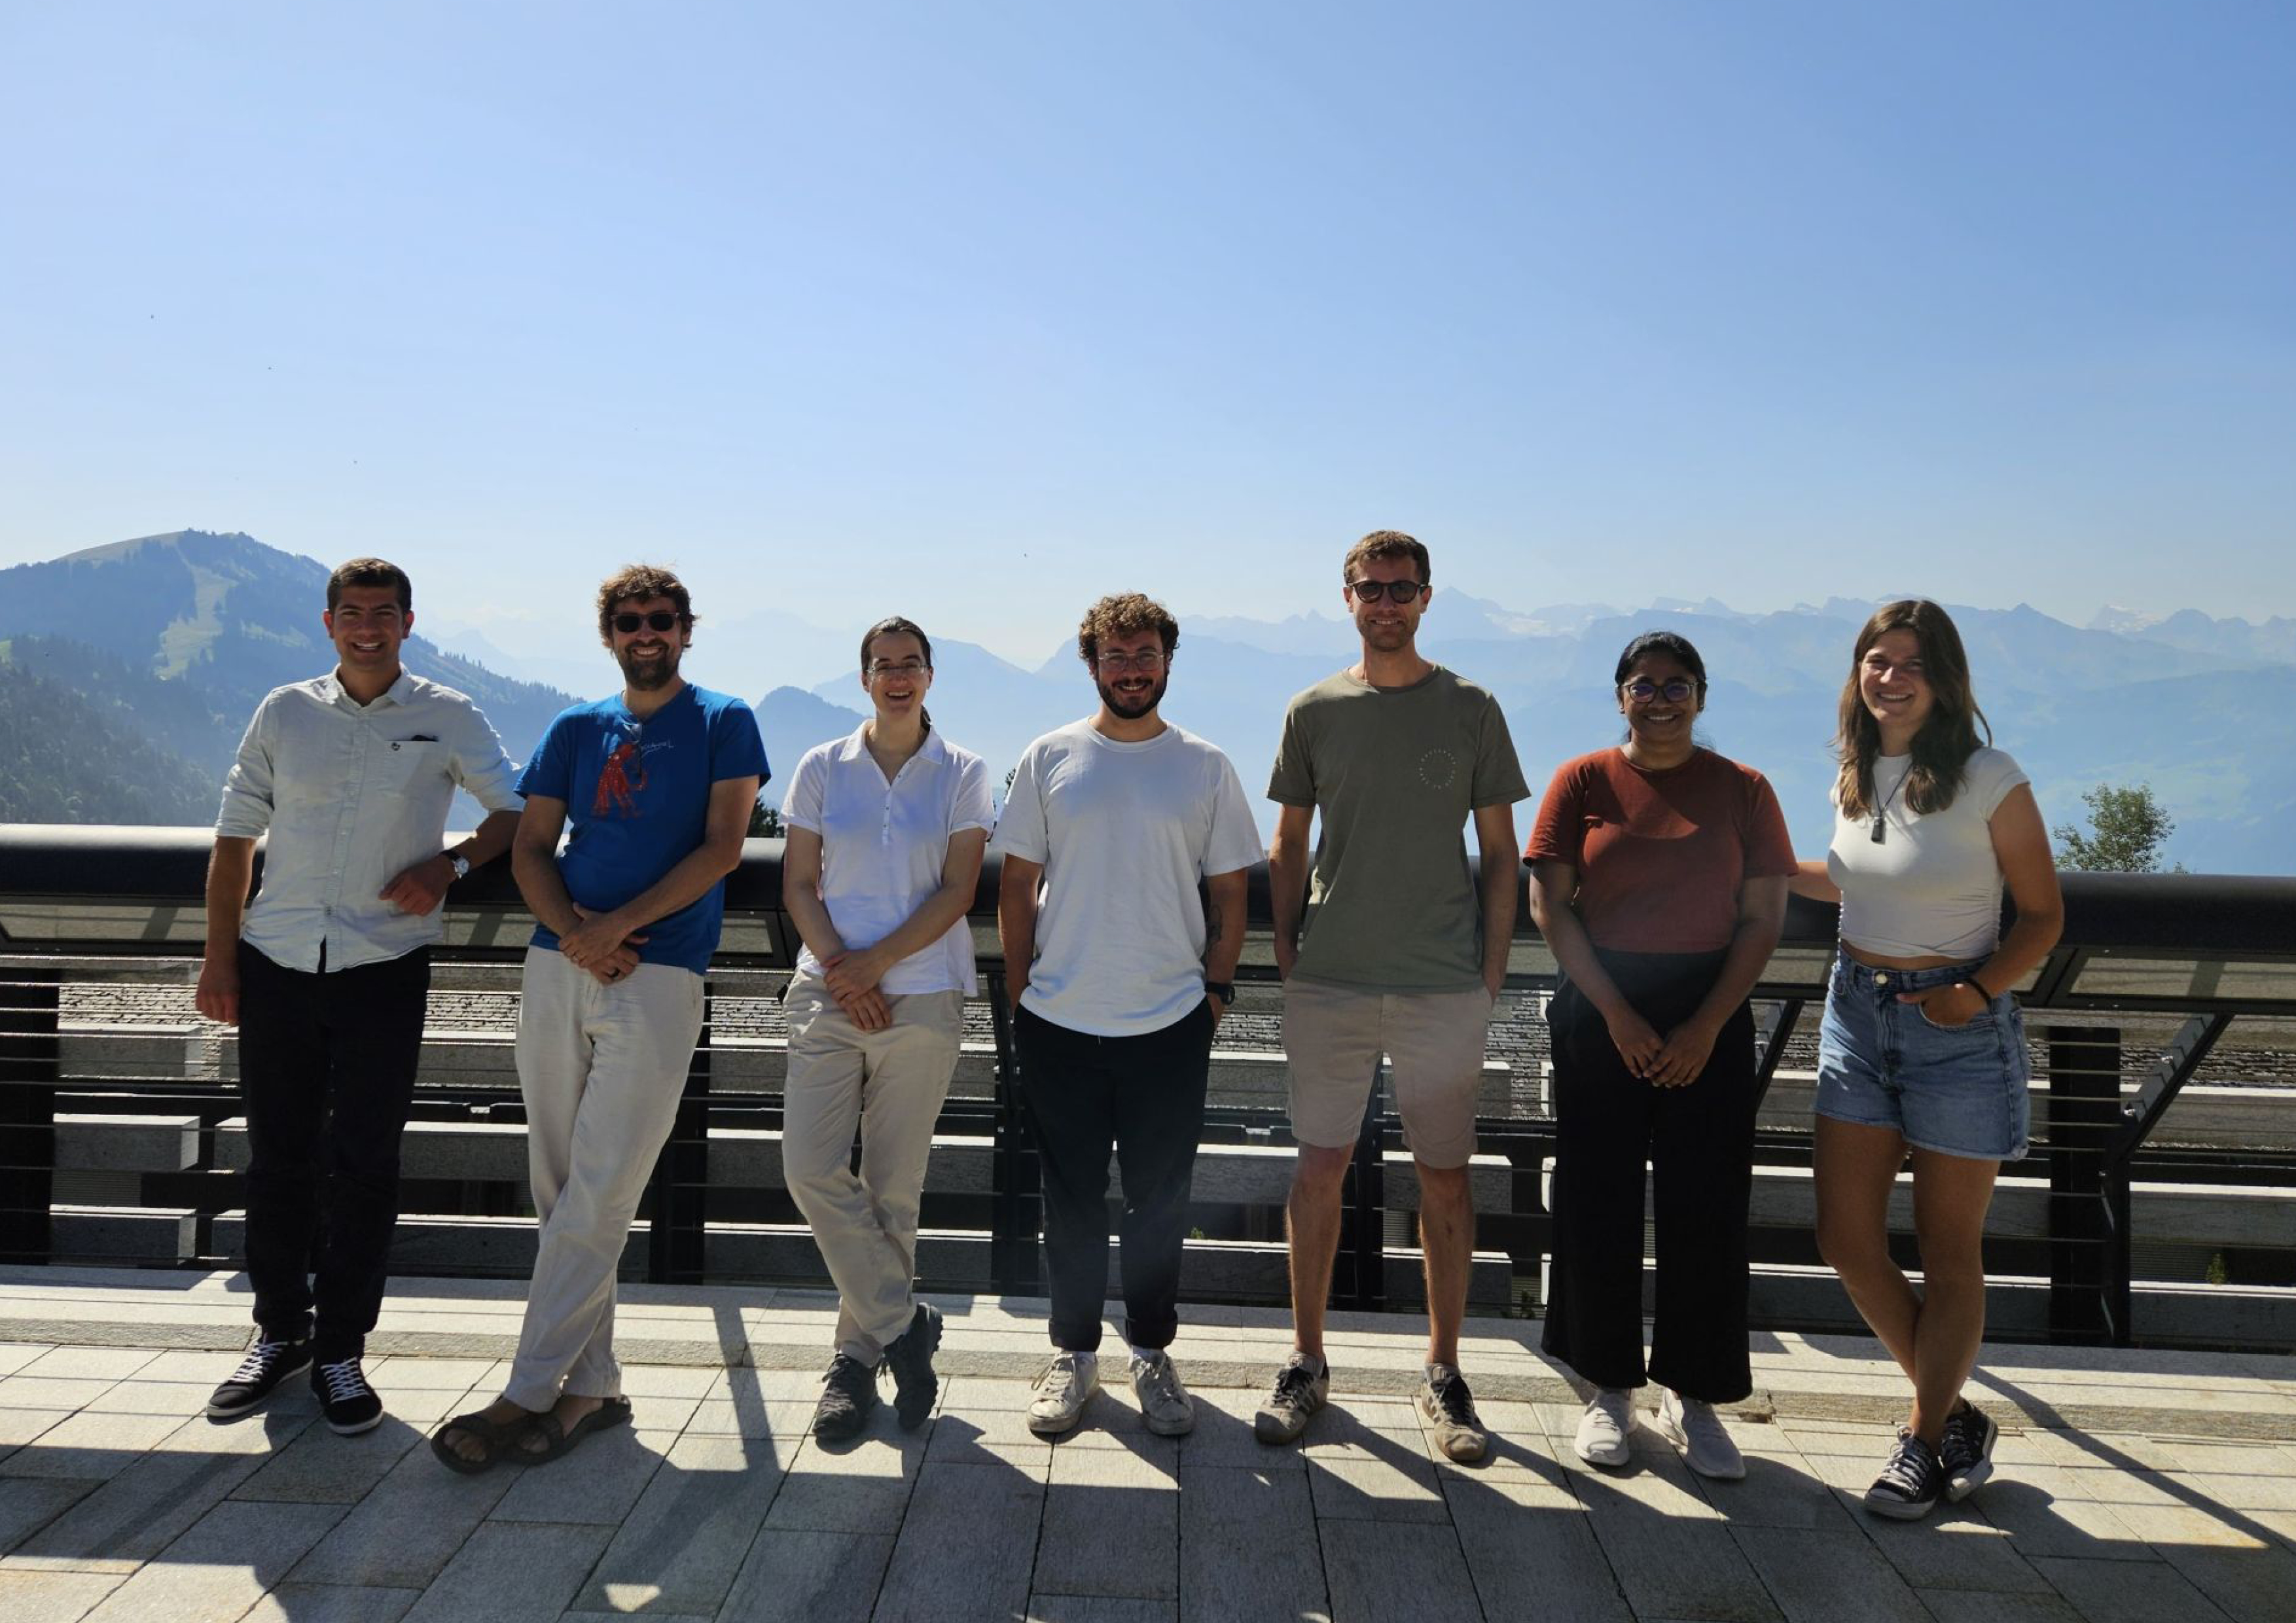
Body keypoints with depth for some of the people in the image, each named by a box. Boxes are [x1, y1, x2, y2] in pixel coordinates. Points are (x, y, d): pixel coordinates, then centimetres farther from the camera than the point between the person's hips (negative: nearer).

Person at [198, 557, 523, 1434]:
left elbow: (518, 806, 6)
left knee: (364, 1163, 0)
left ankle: (340, 1348, 13)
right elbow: (235, 835, 10)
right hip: (276, 965, 2)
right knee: (278, 1158, 9)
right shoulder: (285, 711, 7)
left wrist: (450, 863, -11)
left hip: (384, 968, -2)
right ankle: (280, 1331, 26)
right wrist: (218, 957, 6)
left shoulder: (447, 718, 2)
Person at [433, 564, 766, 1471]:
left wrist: (616, 927, -12)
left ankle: (528, 1392, 2)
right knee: (558, 1191, 7)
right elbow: (529, 850, 11)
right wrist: (573, 934, -8)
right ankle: (591, 1387, 17)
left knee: (598, 1197, -6)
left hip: (659, 978, -4)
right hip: (557, 967, 5)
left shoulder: (723, 723, 4)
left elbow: (722, 847, -6)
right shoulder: (575, 730, 15)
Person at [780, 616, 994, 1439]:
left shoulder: (962, 774, 3)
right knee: (811, 1167, -9)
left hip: (923, 996, -1)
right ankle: (904, 1326, 7)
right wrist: (838, 968, -9)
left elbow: (956, 891, -3)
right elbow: (798, 884, 5)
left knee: (893, 1187, 3)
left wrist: (875, 962, -12)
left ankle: (860, 1354, 18)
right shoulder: (822, 768, 8)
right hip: (829, 993, 2)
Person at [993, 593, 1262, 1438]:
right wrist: (1021, 990, 1)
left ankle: (1152, 1351, 27)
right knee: (1072, 1198, 10)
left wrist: (1217, 987, 0)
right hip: (1061, 1020, 0)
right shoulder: (1048, 760, 3)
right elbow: (1017, 883, 6)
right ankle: (1073, 1352, 25)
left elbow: (1228, 890, 7)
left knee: (1160, 1198, 9)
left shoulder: (1204, 767, 4)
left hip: (1171, 1022, 0)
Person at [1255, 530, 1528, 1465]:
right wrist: (1286, 955, 4)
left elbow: (1500, 853, 6)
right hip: (1329, 984, 1)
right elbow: (1289, 845, 12)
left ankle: (1443, 1373, 21)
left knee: (1444, 1179, 6)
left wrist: (1492, 970, 0)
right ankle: (1306, 1364, 19)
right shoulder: (1314, 712, 7)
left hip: (1445, 987, -1)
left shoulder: (1471, 710, 4)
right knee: (1319, 1170, 4)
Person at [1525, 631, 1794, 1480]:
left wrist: (1707, 1026, -9)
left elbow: (1762, 918, 1)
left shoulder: (1743, 791, 4)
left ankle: (1693, 1396, 18)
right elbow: (1550, 904, -3)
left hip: (1710, 1017, 1)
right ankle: (1609, 1388, 18)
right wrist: (1616, 1012, -10)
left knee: (1706, 1209, 3)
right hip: (1601, 1011, 0)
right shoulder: (1584, 781, 2)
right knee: (1599, 1203, 3)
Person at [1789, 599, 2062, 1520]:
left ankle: (1926, 1442, 25)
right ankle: (1956, 1417, 26)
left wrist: (1976, 993, -21)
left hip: (1958, 1030, -6)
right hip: (1856, 1013, 6)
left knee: (1947, 1251, 8)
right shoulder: (1854, 776, 4)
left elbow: (2043, 914, -7)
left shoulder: (1989, 782, -13)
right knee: (1845, 1240, 6)